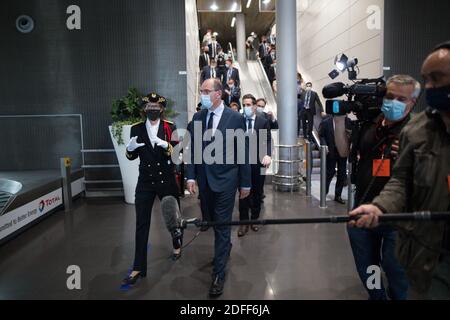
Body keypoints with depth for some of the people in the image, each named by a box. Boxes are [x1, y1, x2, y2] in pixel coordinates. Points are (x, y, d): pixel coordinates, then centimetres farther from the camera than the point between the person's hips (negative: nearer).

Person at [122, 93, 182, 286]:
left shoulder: (170, 128, -3)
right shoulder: (137, 129, 2)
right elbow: (132, 157, 4)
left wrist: (166, 145, -29)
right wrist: (130, 148, -18)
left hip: (167, 180, -1)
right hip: (145, 182, 1)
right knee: (141, 225, 0)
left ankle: (177, 245, 45)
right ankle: (138, 268, 7)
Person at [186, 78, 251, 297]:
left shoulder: (235, 118, -8)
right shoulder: (197, 118, 4)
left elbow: (243, 152, -5)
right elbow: (192, 148, 5)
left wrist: (246, 183, -4)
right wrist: (191, 176, -3)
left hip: (225, 179, -4)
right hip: (204, 179, 4)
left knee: (222, 225, 1)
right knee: (214, 221, 19)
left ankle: (219, 273, 12)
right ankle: (225, 249, 44)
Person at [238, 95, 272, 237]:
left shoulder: (263, 121, 2)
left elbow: (268, 140, -3)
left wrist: (268, 155, -21)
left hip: (258, 161, 1)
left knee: (257, 192, 11)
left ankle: (255, 219, 26)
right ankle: (244, 222, 12)